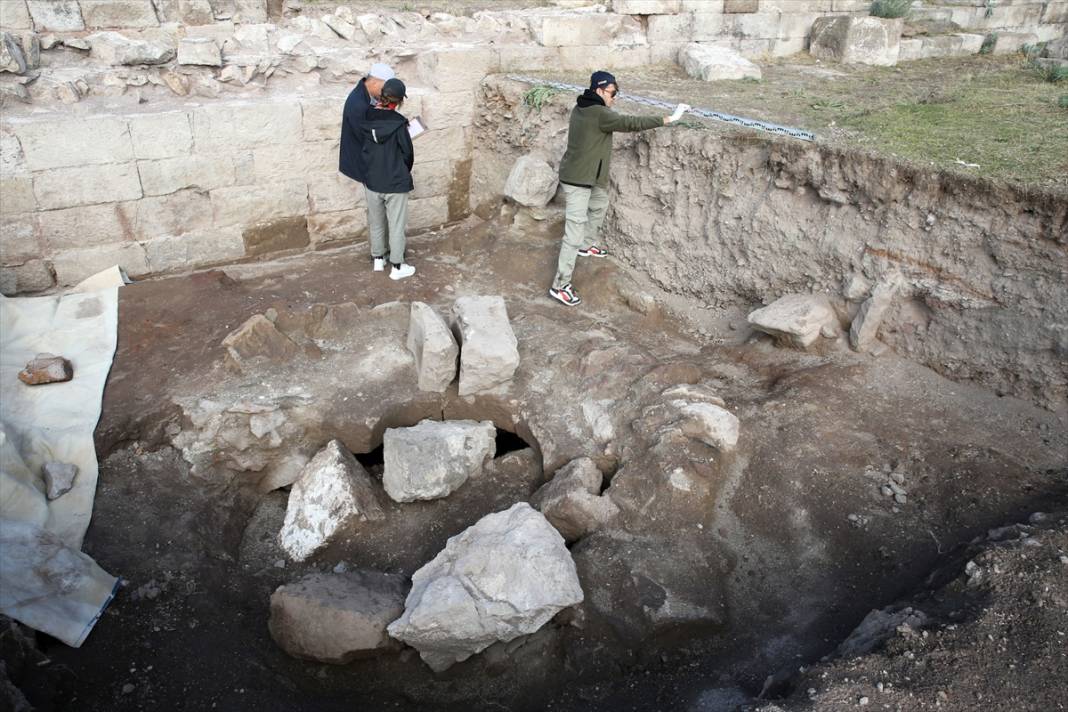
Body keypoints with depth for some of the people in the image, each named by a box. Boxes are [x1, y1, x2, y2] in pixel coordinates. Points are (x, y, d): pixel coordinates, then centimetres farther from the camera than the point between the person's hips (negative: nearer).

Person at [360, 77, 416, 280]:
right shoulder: (398, 123, -18)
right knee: (396, 225, 8)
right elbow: (408, 153, -8)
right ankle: (397, 266, 16)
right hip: (395, 183, -4)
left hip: (371, 181, 4)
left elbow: (361, 147, 5)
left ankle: (377, 259, 33)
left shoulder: (365, 118, -6)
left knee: (376, 222, 20)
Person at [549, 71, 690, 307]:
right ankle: (560, 285, -8)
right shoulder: (599, 114, -22)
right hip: (576, 180, -10)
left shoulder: (581, 108, 6)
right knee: (575, 231, -11)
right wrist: (669, 119, -20)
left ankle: (586, 246, 52)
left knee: (599, 205, 32)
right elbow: (632, 123, -24)